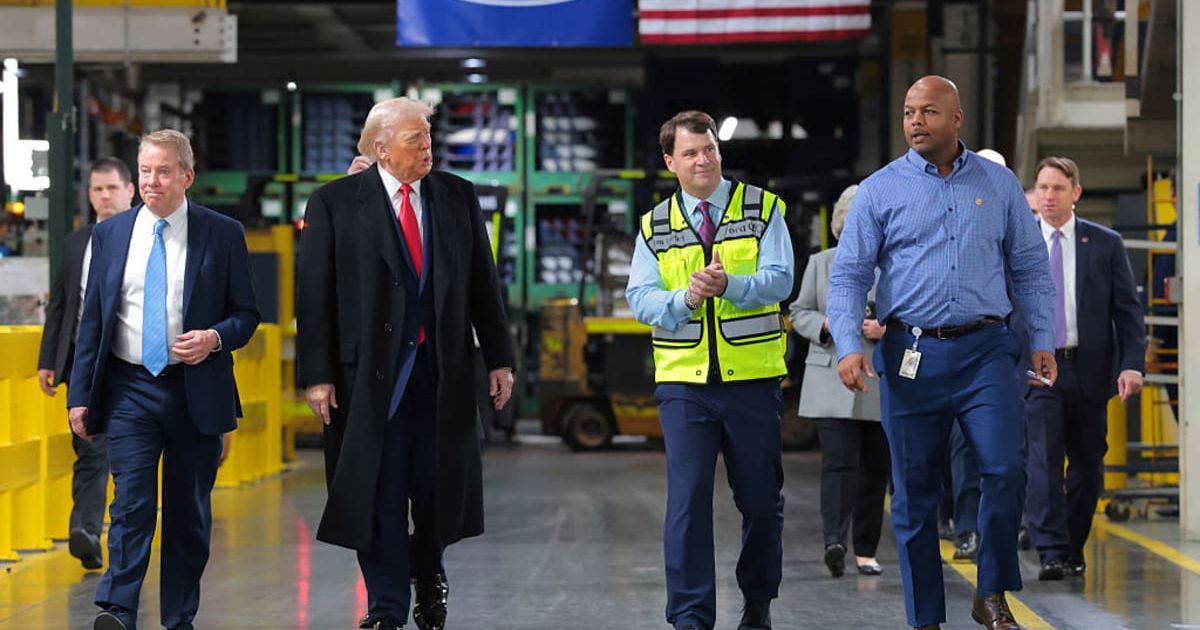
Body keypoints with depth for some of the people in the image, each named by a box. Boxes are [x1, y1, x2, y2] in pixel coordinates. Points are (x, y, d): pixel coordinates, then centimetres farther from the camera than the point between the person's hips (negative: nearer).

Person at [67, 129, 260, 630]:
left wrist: (215, 338, -16)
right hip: (129, 387, 0)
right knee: (132, 503, -12)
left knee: (190, 513, 7)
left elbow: (247, 314, 5)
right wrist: (80, 395, 4)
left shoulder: (223, 234, 1)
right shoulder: (109, 234, 7)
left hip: (196, 391, 0)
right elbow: (92, 320, 9)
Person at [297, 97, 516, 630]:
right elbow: (315, 295, -3)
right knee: (379, 492, 1)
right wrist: (317, 375, -8)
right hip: (370, 370, -3)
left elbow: (483, 282, 10)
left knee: (437, 484, 8)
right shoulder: (334, 204, -2)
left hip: (443, 368, 3)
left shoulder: (458, 197, 8)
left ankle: (428, 573, 34)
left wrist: (499, 358, 6)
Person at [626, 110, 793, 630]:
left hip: (753, 378, 0)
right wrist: (686, 299, -20)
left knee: (761, 498, 9)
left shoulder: (763, 209, 3)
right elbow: (640, 297, -1)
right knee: (687, 499, -7)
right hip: (683, 381, 0)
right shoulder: (654, 227, 8)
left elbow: (778, 279, -9)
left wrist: (729, 286, -27)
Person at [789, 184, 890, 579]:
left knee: (875, 468, 6)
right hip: (832, 381, -1)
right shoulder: (820, 263, 10)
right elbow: (800, 313, 12)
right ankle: (834, 541, -24)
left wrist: (887, 329, -13)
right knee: (839, 461, -15)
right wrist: (826, 325, -8)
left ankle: (866, 550, 15)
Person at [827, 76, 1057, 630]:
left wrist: (1043, 340, 5)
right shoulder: (880, 190, 4)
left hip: (985, 351, 1)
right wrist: (848, 346, -12)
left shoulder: (998, 184, 10)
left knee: (1005, 468, -14)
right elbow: (849, 275, 1)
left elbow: (1030, 268, 13)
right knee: (914, 491, 3)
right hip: (910, 355, 0)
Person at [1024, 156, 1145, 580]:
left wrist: (1132, 363, -8)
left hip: (1089, 369, 1)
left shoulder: (1106, 244, 4)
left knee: (1087, 465, 8)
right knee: (1044, 461, -13)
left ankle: (1073, 549, 21)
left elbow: (1128, 308, 3)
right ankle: (1051, 553, -14)